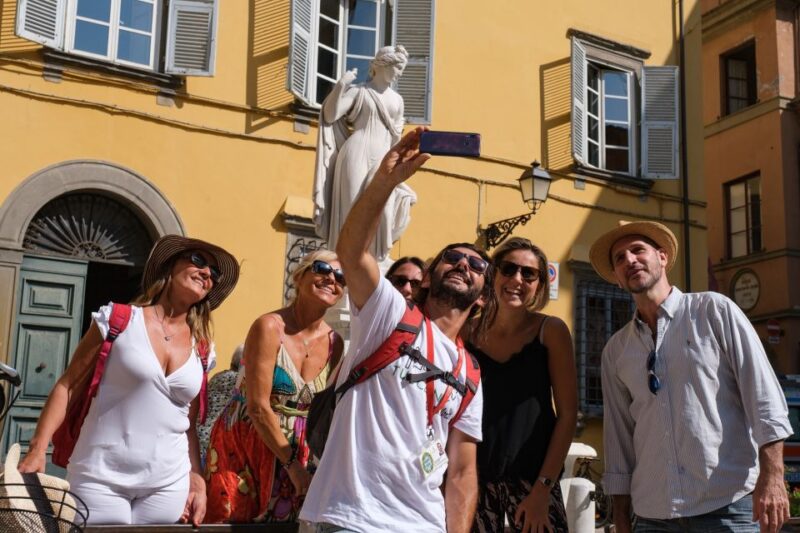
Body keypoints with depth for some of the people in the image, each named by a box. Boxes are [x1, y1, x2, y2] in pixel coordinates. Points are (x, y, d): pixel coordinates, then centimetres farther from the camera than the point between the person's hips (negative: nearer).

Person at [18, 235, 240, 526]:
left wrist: (198, 483, 6)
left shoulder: (202, 349, 7)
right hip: (101, 477, -3)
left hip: (167, 485, 3)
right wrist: (38, 449, -10)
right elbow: (66, 385, -1)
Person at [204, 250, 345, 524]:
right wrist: (292, 463, -15)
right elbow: (258, 406, -18)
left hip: (296, 451, 5)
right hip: (243, 446, -5)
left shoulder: (334, 343, 1)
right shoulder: (269, 327, -15)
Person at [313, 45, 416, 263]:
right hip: (357, 156, -5)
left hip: (383, 161, 5)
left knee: (381, 211, -5)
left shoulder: (397, 100, 17)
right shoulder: (358, 91, 2)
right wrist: (341, 86, -13)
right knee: (353, 209, -8)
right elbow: (330, 115, -6)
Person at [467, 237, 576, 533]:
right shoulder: (471, 334, 2)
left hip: (531, 478, -2)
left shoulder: (550, 330, -4)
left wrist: (543, 487, -11)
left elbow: (567, 414, -6)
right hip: (476, 477, 2)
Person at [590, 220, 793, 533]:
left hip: (727, 503, -3)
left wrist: (771, 477, -15)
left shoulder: (714, 311, 0)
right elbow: (618, 435, 12)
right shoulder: (615, 350, 10)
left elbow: (763, 393, -6)